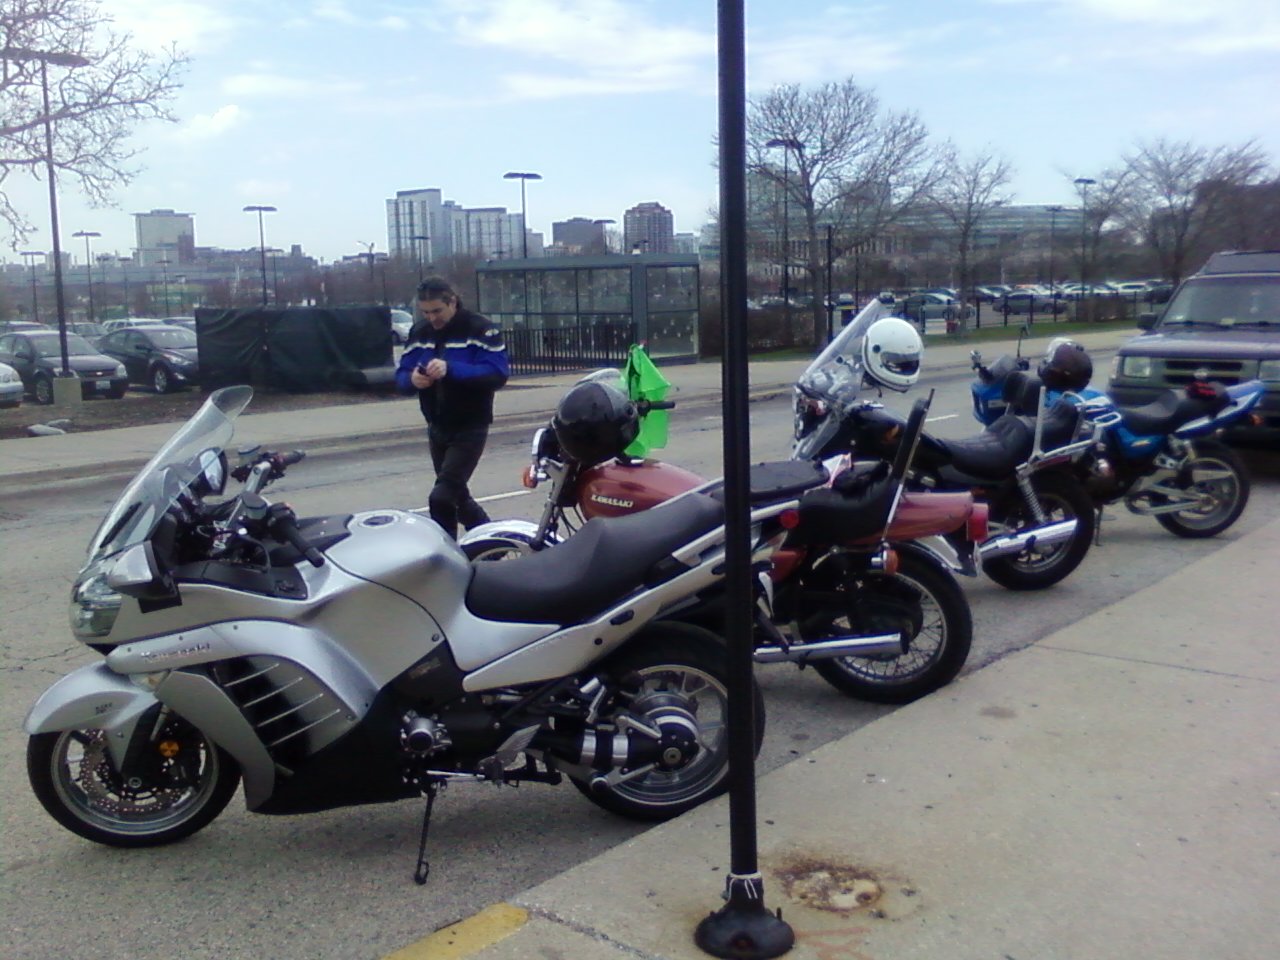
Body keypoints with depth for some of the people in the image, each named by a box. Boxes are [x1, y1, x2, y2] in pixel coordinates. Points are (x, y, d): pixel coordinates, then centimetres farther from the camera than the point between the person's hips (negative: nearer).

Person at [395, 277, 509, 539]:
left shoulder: (480, 329, -12)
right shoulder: (419, 332, 8)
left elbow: (498, 374, -23)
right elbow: (400, 375, 7)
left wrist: (451, 369, -34)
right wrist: (412, 379, -18)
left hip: (469, 428, -7)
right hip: (436, 428, 7)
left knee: (441, 497, -17)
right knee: (456, 496, 18)